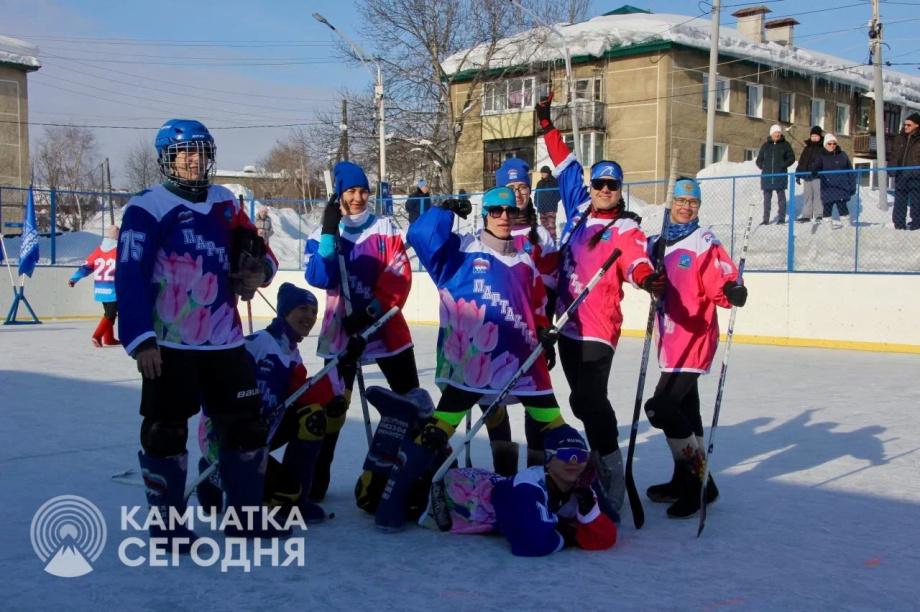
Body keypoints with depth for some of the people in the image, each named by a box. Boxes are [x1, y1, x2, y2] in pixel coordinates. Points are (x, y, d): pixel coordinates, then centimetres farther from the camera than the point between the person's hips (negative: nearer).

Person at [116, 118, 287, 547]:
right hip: (168, 344, -5)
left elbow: (255, 254, 19)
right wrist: (140, 339, -21)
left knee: (246, 423, 9)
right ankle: (167, 524, 17)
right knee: (166, 431, 1)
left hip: (224, 340, 6)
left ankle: (246, 515, 23)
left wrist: (259, 269, -5)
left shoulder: (225, 203, 12)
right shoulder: (147, 208, -7)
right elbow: (130, 276, -13)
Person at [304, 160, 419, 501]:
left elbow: (399, 275, -6)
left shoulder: (385, 228, 1)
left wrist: (372, 311, -16)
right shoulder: (323, 234, 1)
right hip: (341, 330, 0)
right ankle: (317, 479, 14)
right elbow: (319, 279, -14)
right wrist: (330, 234, -20)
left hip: (386, 327, 1)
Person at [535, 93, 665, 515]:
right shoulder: (579, 211, 12)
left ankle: (611, 473, -9)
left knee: (589, 400, -15)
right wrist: (547, 125, 25)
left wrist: (648, 278, -45)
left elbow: (636, 262, -22)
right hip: (568, 322, 7)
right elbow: (567, 167, 23)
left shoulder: (626, 230, -5)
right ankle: (599, 458, 25)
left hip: (597, 327, -7)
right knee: (585, 399, 13)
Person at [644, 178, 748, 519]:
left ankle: (698, 481, -4)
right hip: (670, 342, 8)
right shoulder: (658, 243, 12)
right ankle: (686, 481, 30)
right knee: (685, 410, 17)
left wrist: (732, 291, -39)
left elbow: (721, 283, -19)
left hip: (694, 340, -8)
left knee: (661, 407, -15)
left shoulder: (705, 244, -9)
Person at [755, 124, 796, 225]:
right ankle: (766, 219, 9)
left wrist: (783, 165, -10)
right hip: (767, 176, 3)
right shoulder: (765, 146, 12)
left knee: (781, 197, 2)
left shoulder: (785, 145, 5)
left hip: (780, 176, -3)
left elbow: (791, 158, 4)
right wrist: (762, 166, -3)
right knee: (767, 198, 5)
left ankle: (781, 218, 6)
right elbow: (759, 160, 16)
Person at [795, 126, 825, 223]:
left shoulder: (823, 148, 1)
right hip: (807, 175, 5)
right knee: (807, 195, 6)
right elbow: (801, 161, 19)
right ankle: (806, 215, 9)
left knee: (818, 194, -6)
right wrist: (798, 174, 14)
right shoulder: (807, 148, 17)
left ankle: (819, 215, 0)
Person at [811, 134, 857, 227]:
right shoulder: (821, 157, 4)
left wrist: (852, 186, 11)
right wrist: (814, 173, -39)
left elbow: (850, 171, 15)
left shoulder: (842, 155, 12)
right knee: (827, 208, 2)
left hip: (842, 187, 1)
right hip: (828, 188, -1)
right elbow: (815, 167, -15)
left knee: (842, 207, -5)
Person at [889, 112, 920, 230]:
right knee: (899, 202, 10)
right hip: (901, 175, 5)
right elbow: (893, 154, 19)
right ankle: (899, 225, 16)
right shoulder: (899, 138, 12)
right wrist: (892, 168, 7)